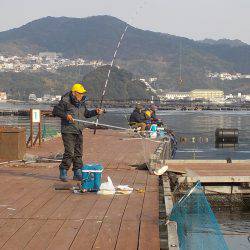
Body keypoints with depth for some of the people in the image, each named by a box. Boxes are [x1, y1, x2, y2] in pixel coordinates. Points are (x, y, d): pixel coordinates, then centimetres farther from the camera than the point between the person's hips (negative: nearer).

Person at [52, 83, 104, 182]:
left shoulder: (82, 102, 13)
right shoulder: (65, 101, -10)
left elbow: (86, 114, 25)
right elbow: (55, 111, -12)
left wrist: (95, 112, 11)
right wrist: (66, 115, -23)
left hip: (79, 132, 7)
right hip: (68, 131, -7)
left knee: (78, 153, 8)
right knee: (69, 152, -12)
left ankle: (77, 173, 16)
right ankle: (63, 173, 0)